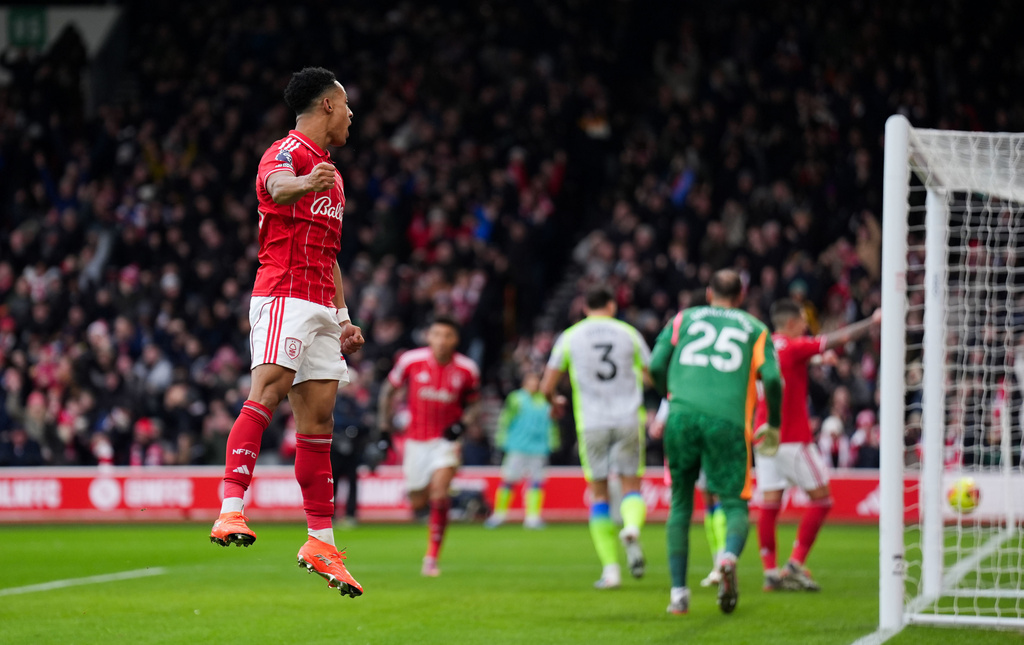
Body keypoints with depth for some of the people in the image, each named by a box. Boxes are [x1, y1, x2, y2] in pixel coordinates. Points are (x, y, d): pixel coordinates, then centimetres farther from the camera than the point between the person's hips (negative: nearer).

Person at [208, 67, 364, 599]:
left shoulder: (329, 173, 25)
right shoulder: (287, 152, -5)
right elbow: (277, 184, -31)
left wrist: (342, 316, 24)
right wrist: (303, 184, -54)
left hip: (320, 306, 9)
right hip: (283, 293, -9)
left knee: (318, 422, 7)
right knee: (267, 392, -23)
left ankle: (321, 540, 9)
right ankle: (231, 510, -33)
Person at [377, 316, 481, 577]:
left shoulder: (467, 369, -8)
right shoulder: (411, 360, -10)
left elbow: (473, 404, 8)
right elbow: (389, 390, 5)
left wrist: (463, 423, -12)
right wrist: (384, 426, 3)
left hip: (446, 439, -1)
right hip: (416, 440, 1)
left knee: (439, 495, -21)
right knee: (418, 504, 6)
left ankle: (431, 558, -15)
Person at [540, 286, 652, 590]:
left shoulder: (570, 337, 6)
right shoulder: (629, 333, 7)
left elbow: (547, 387, 5)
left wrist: (555, 401, 28)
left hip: (591, 424, 0)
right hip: (628, 420, 0)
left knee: (599, 493, 8)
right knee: (631, 486, 9)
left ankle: (610, 568, 2)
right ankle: (632, 529, -26)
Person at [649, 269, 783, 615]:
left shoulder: (683, 319, 20)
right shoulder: (754, 329, 17)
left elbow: (656, 366, 9)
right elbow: (772, 378, 4)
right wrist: (774, 426, 16)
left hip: (682, 416, 1)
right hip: (728, 421, -1)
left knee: (680, 504, 14)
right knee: (735, 505, 5)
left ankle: (678, 592, 9)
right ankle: (730, 555, -29)